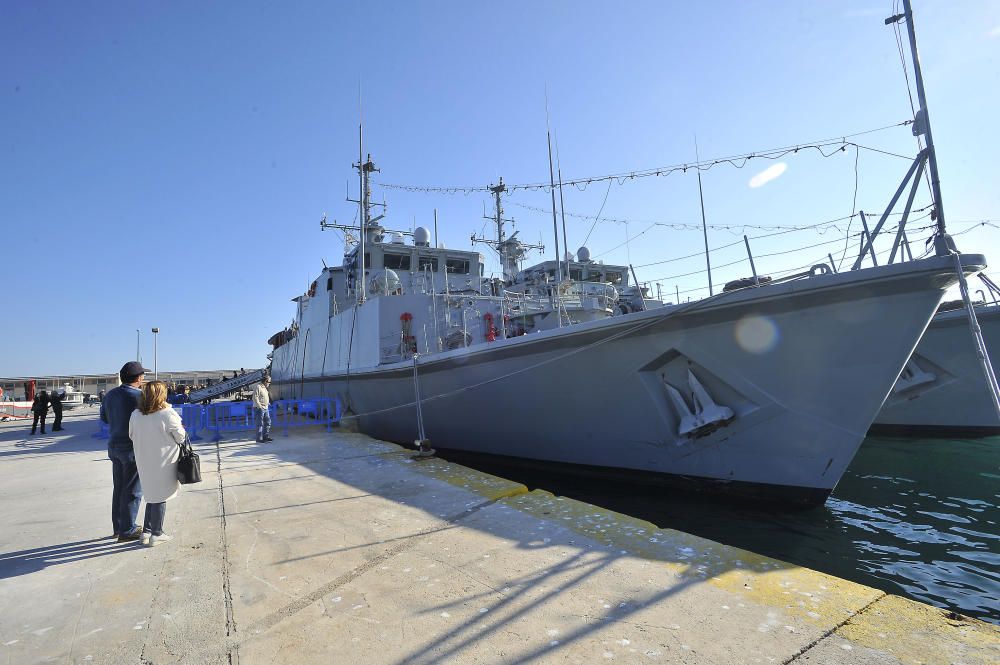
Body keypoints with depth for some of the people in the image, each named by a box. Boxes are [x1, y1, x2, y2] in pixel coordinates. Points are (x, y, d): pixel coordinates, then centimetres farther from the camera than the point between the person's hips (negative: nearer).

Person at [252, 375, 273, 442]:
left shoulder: (264, 387, 16)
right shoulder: (258, 387, -13)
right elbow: (255, 398, -19)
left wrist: (268, 402, 18)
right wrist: (259, 406, -21)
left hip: (265, 408, 9)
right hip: (260, 408, -9)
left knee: (268, 422, 12)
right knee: (260, 424, -4)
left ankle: (266, 436, 21)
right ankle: (259, 438, 2)